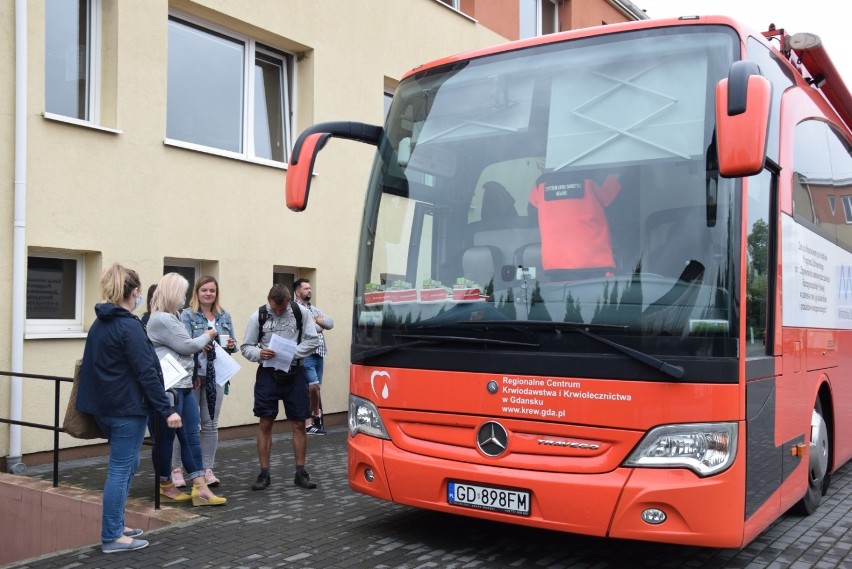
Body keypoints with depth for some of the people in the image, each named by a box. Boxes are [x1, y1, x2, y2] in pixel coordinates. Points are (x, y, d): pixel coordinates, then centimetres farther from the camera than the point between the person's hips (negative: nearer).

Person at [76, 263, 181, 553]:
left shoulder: (99, 324, 10)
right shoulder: (130, 327, -18)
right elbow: (146, 373, -21)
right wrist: (166, 410, -19)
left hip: (106, 406, 9)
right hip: (128, 407, -9)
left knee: (127, 464, 20)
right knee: (121, 469, -1)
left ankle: (116, 525, 28)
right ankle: (111, 537, 7)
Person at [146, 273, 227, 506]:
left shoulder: (168, 317, 19)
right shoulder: (161, 319, -15)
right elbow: (187, 346, -12)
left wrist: (203, 343, 13)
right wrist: (207, 336, 5)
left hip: (183, 385, 10)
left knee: (191, 435, 5)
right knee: (166, 437, 4)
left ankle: (199, 487, 5)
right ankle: (165, 487, 17)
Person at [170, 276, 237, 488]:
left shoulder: (224, 316, 11)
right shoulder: (187, 315, -2)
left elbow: (232, 343, 15)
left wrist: (232, 346, -6)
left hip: (216, 375, 4)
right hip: (193, 374, -4)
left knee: (211, 424, 8)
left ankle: (207, 468, 16)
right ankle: (177, 468, 11)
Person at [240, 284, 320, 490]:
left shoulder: (300, 313, -3)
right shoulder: (258, 316, -2)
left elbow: (313, 341, -3)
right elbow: (246, 347, 1)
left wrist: (292, 352, -16)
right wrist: (259, 353, -20)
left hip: (295, 373, 0)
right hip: (268, 374, 0)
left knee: (299, 424, 4)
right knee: (265, 423, 1)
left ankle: (301, 473, 15)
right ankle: (264, 474, 11)